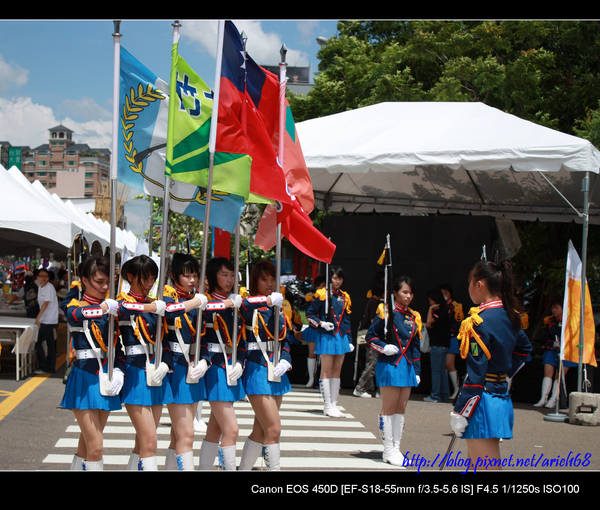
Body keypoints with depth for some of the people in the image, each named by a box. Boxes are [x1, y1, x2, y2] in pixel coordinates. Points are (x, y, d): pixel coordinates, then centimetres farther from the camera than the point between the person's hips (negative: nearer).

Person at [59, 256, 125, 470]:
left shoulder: (111, 311, 13)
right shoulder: (76, 304, -4)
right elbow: (74, 314, -30)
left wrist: (118, 370, -4)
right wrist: (102, 308, -44)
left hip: (106, 379, 6)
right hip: (85, 379, -6)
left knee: (88, 444, 12)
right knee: (96, 448, -11)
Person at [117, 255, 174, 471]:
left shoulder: (155, 305, 16)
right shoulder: (123, 301, -3)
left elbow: (164, 341, 15)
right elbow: (120, 307, -29)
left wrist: (165, 365, -3)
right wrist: (151, 307, -29)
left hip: (156, 374, 7)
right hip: (135, 374, -7)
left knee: (143, 443, 9)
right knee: (149, 443, -13)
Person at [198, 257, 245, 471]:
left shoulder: (236, 304, 14)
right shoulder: (206, 300, -8)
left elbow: (241, 341, 14)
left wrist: (239, 363, -2)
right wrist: (227, 304, -26)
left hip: (232, 370, 7)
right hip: (215, 370, -7)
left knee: (216, 428, 12)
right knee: (231, 429, -10)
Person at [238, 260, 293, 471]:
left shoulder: (278, 309, 14)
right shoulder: (251, 308, -7)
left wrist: (285, 360, -3)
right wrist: (268, 300, -34)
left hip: (276, 373, 7)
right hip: (257, 371, -7)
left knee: (261, 430, 11)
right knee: (274, 429, -11)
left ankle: (243, 468, 22)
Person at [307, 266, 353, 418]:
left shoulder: (345, 297, 13)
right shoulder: (322, 295, -4)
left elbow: (346, 320, 16)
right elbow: (310, 314, -2)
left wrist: (349, 340, 13)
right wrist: (321, 323, -16)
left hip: (341, 337, 6)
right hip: (327, 336, -6)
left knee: (337, 371, 6)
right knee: (327, 370, -4)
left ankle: (333, 404, 10)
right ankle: (328, 405, -2)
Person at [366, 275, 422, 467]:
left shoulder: (414, 317, 12)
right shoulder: (386, 313, -5)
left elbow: (416, 347, 15)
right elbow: (371, 336, -2)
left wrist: (416, 371, 11)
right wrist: (384, 347, -17)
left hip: (407, 366, 6)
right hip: (389, 365, -6)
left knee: (401, 409, 9)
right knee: (389, 409, -2)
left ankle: (396, 449, 16)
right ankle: (388, 451, 4)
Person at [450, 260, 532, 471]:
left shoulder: (481, 321, -17)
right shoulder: (509, 315, 8)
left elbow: (475, 375, -19)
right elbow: (524, 348, 27)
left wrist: (459, 413, -14)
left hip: (483, 403, -9)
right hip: (502, 397, 9)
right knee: (475, 464, 19)